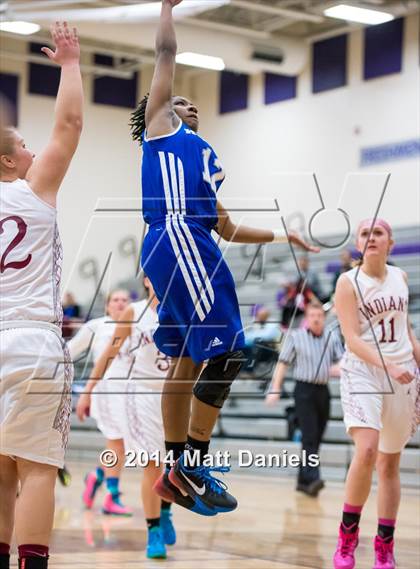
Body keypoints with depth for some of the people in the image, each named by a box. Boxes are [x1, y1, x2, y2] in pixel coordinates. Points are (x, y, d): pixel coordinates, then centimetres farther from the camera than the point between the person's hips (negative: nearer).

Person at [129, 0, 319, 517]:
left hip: (187, 248, 9)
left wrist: (282, 236, 28)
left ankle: (178, 472, 12)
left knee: (189, 359, 8)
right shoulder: (158, 125, 12)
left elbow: (228, 229, 30)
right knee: (224, 352, -13)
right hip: (176, 239, -9)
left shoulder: (202, 158, 32)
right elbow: (166, 53, 7)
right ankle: (192, 468, -10)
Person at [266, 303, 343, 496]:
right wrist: (275, 389, -4)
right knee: (309, 437, -14)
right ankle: (313, 479, -21)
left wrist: (339, 368, -16)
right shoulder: (295, 336, 1)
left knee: (316, 439, 8)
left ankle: (303, 480, 18)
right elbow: (283, 363, 1)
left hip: (323, 391, 4)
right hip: (304, 390, -4)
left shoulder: (332, 337, 10)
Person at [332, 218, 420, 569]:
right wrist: (388, 366, -26)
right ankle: (348, 533, -5)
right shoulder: (349, 282, -6)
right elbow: (352, 339, -14)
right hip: (363, 372, -5)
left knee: (390, 462, 8)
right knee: (366, 451, -24)